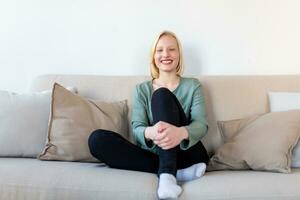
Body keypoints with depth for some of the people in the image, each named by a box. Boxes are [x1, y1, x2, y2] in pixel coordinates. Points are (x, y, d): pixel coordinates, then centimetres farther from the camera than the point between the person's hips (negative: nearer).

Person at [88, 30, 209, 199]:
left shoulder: (193, 86, 7)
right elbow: (137, 129, -4)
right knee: (97, 139, -21)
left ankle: (167, 172, -30)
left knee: (162, 95, -20)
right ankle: (176, 171, -23)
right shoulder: (142, 89, 11)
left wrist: (181, 132, -35)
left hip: (188, 155, -2)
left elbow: (201, 125, -8)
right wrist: (149, 133, -32)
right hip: (156, 156, 2)